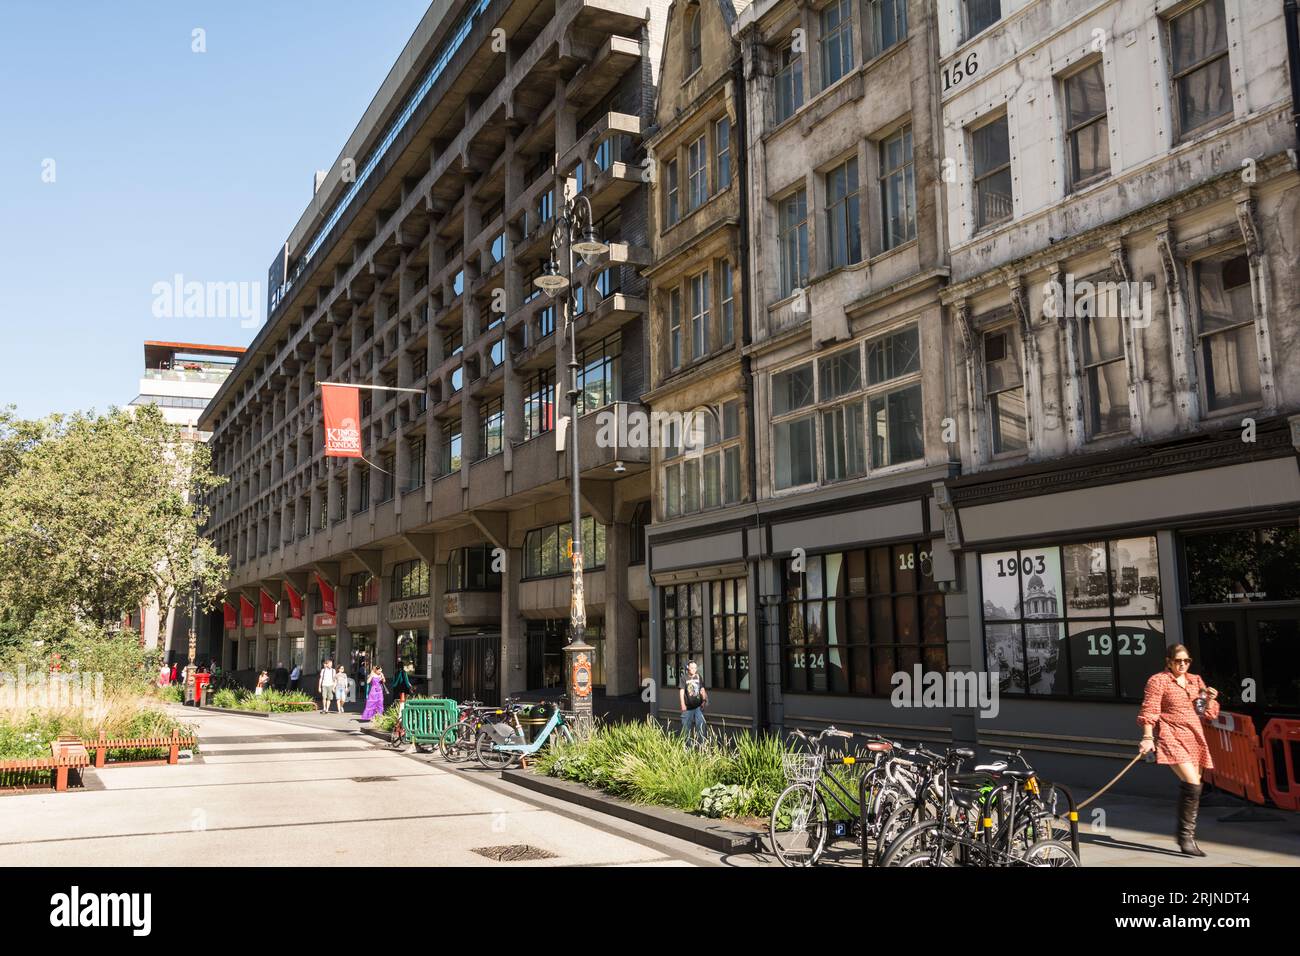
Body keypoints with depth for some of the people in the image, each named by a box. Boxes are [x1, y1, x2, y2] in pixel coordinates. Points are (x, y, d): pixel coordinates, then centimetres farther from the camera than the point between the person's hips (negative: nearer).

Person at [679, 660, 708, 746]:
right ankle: (688, 744, 19)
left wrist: (704, 700, -5)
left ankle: (701, 743, -6)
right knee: (686, 726, 6)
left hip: (698, 706, 0)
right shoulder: (684, 679, -1)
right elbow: (682, 692, -5)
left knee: (700, 724, -10)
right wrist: (683, 704, -12)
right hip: (688, 707, 0)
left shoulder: (699, 677, 5)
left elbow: (702, 690, 6)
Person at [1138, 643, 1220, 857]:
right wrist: (1147, 737, -16)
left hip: (1195, 738, 7)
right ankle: (1186, 837, -13)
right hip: (1172, 737, -7)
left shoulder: (1195, 681, 16)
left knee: (1190, 787, 8)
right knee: (1192, 783, -20)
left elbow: (1208, 714, 19)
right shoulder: (1158, 681, -2)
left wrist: (1210, 700, -2)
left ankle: (1186, 835, 20)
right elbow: (1149, 711, -6)